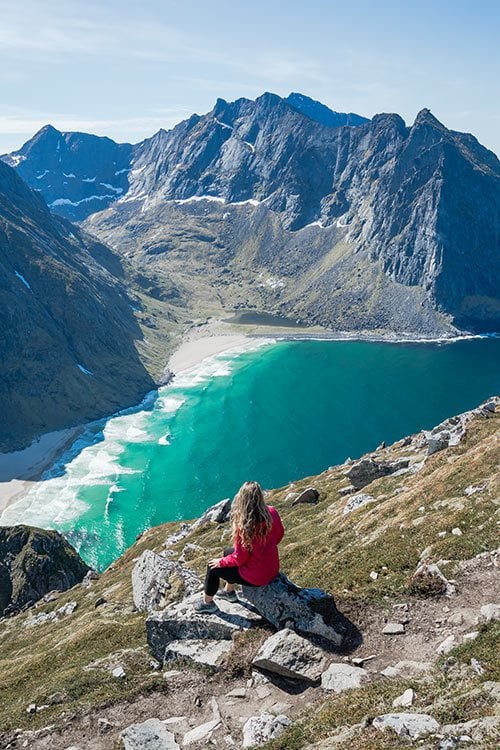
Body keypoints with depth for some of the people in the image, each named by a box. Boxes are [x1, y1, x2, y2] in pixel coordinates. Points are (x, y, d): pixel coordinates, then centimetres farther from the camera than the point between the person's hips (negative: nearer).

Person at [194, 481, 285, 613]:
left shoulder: (244, 526, -32)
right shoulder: (272, 512, -14)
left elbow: (239, 559, -21)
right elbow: (279, 535, 5)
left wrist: (221, 562, -2)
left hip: (256, 577, -7)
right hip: (273, 569, 7)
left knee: (213, 567, 13)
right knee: (228, 552, 27)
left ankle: (207, 603, 34)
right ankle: (229, 592, 47)